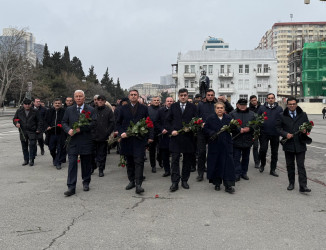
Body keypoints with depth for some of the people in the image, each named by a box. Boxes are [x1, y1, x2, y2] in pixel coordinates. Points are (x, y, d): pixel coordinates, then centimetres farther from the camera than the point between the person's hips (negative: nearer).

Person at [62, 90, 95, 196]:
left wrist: (81, 129, -17)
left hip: (86, 141, -1)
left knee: (86, 163, 11)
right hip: (73, 141, 1)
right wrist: (68, 130, -9)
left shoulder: (91, 110, 1)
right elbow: (64, 122, 11)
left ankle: (86, 182, 28)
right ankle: (71, 187, 0)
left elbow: (93, 123, -8)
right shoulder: (69, 110, 11)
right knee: (72, 164, -3)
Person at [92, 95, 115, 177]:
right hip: (93, 136, 2)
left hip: (103, 136, -2)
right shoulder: (93, 109, 5)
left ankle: (101, 170, 17)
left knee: (102, 154, 6)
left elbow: (112, 123, -1)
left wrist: (107, 133, -9)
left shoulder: (108, 110, 0)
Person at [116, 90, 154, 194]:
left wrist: (150, 136, -3)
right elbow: (118, 123, 13)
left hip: (139, 139, -2)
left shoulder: (144, 108, 7)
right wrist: (121, 132, -4)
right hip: (127, 139, 2)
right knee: (129, 162, 9)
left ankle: (138, 184, -8)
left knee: (139, 161, -9)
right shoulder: (123, 108, 11)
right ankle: (131, 181, 22)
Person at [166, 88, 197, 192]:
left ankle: (184, 180, 21)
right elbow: (168, 120, 9)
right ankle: (175, 182, 2)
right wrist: (171, 130, -6)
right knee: (175, 160, -2)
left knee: (187, 160, 8)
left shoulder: (192, 107, 6)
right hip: (175, 137, 0)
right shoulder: (173, 106, 9)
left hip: (188, 137, 0)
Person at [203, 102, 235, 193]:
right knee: (215, 164, 6)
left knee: (228, 164, -2)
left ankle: (228, 185, 3)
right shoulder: (210, 119, 4)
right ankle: (217, 183, 20)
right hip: (214, 145, 0)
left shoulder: (229, 118, 7)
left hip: (226, 145, 1)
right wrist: (211, 133, -15)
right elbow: (205, 129, 2)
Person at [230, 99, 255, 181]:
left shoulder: (252, 114, 9)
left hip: (247, 140, 3)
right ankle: (237, 174, 6)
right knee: (236, 157, -1)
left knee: (246, 157, 13)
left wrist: (249, 128, -14)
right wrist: (239, 129, -19)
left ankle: (244, 173, 25)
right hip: (236, 140, -3)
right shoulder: (233, 114, 0)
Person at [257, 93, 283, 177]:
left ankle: (273, 170, 19)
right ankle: (262, 164, 18)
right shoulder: (262, 108, 5)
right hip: (264, 133, -1)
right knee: (263, 149, -10)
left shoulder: (279, 109, 6)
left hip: (275, 134, 1)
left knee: (274, 152, 7)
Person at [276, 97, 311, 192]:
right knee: (290, 165, 11)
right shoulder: (283, 116, 3)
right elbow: (278, 127, 4)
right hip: (288, 144, 1)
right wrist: (285, 134, -12)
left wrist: (306, 130, -12)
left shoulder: (303, 115, 6)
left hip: (300, 144, -1)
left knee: (301, 165, -4)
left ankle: (303, 186, -3)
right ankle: (291, 183, 24)